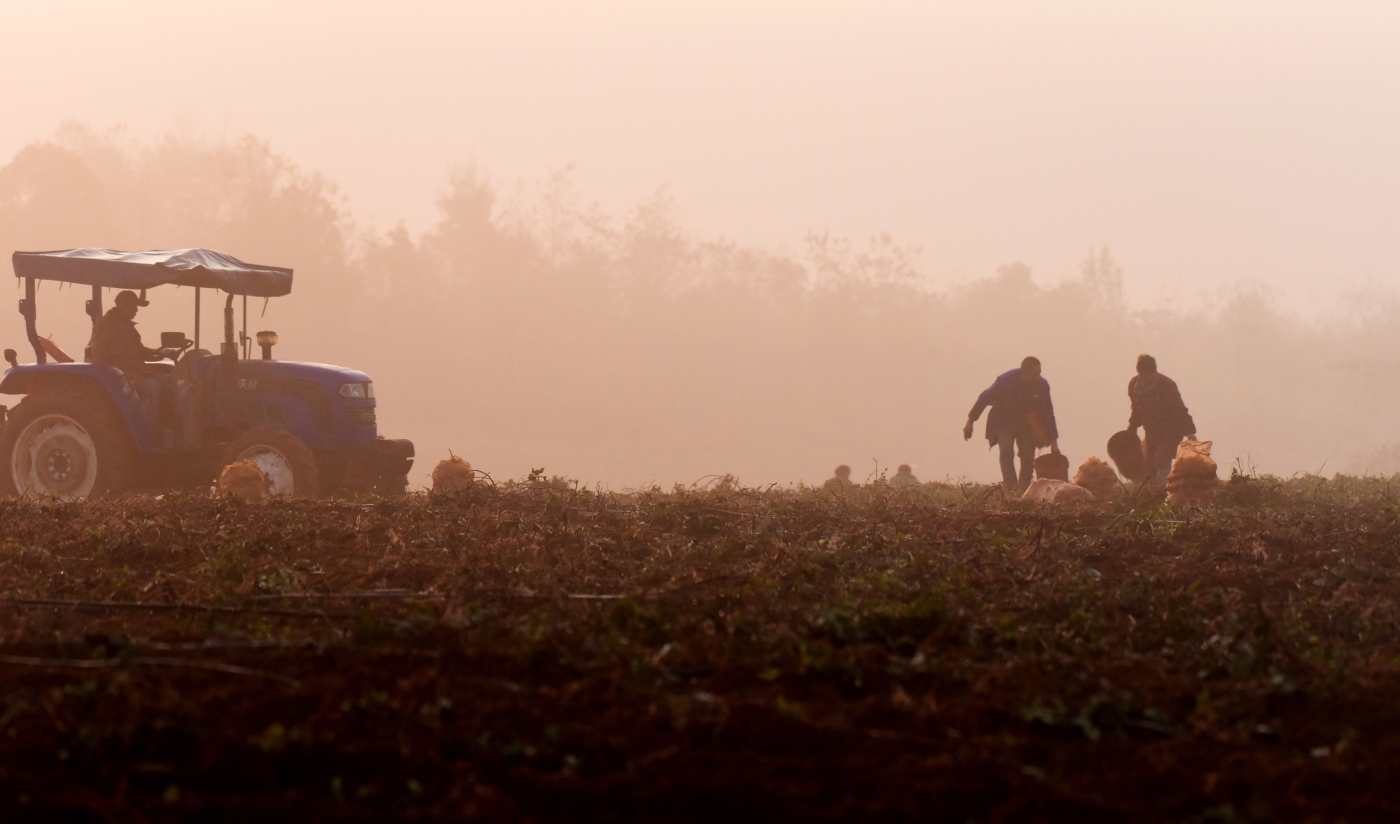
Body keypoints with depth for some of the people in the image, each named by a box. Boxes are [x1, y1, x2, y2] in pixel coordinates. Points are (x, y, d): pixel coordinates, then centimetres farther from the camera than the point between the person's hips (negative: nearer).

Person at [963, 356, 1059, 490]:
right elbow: (984, 398, -14)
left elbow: (1048, 413, -9)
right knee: (1007, 451, -22)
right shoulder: (1006, 380, -27)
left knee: (1028, 458, -6)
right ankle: (1010, 488, -24)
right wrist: (970, 422, -10)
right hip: (1004, 422, -3)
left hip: (1026, 423, 3)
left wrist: (1053, 442, -7)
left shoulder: (1042, 385, -19)